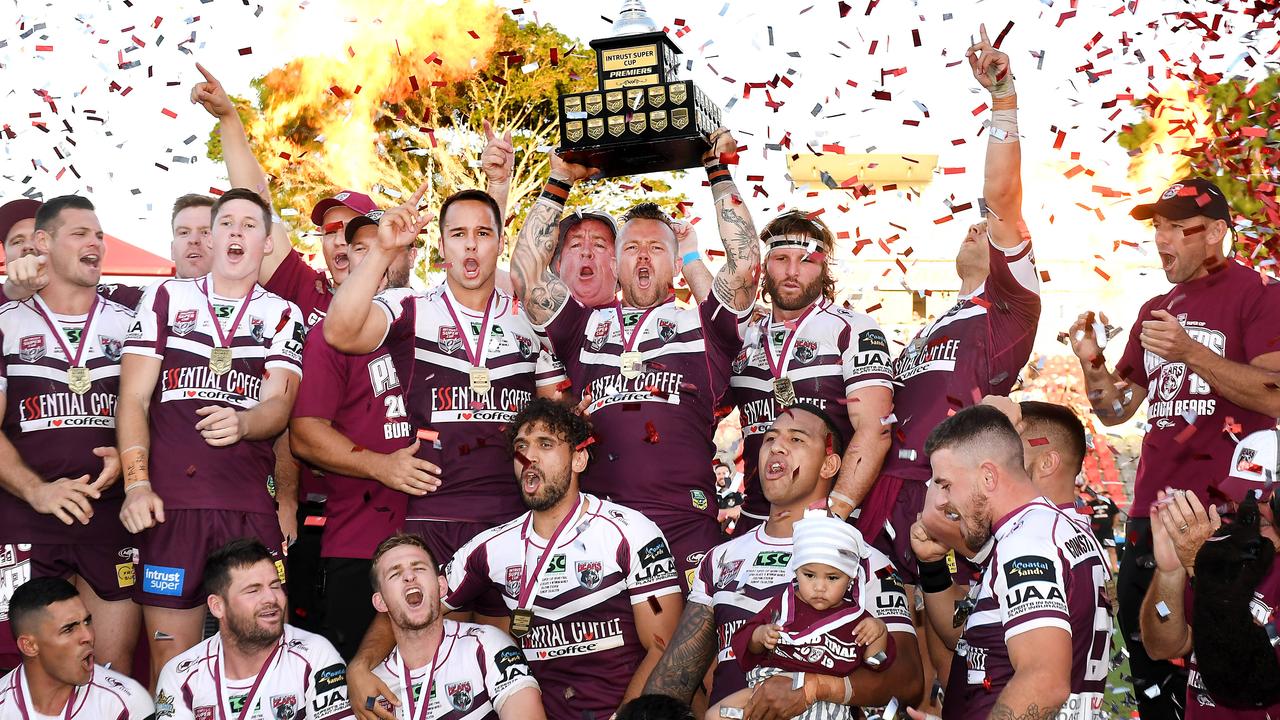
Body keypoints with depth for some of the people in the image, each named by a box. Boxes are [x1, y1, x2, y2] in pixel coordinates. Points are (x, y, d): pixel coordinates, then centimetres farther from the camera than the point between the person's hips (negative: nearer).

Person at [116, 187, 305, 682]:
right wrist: (136, 484, -6)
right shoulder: (166, 299, 13)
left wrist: (241, 423, -24)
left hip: (252, 507, 0)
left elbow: (279, 404, 0)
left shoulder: (282, 316, 13)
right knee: (170, 655, -1)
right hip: (169, 502, 0)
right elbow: (133, 399, 7)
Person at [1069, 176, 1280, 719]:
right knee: (1145, 645, 12)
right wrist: (1093, 365, -1)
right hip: (1152, 508, 7)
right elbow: (1116, 410, 18)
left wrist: (1190, 352, -23)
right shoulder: (1154, 311, 17)